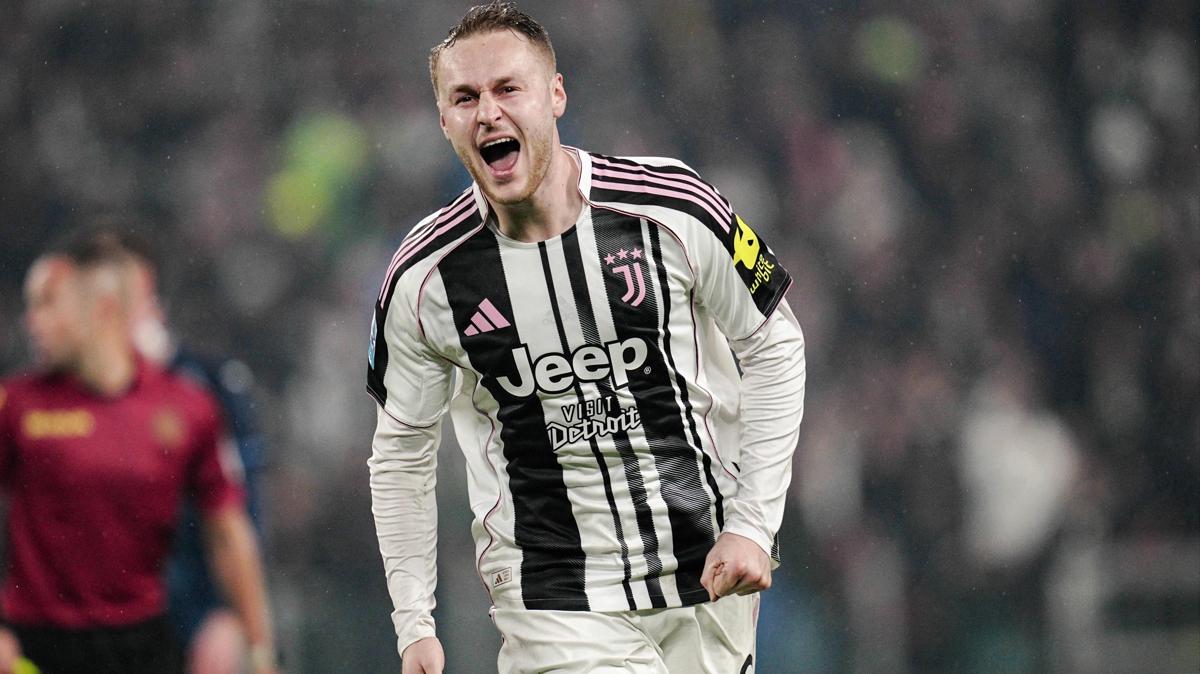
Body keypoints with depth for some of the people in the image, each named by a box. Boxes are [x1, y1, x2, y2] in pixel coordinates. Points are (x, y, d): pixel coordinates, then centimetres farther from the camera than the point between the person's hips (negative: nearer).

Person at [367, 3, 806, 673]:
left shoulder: (673, 209, -9)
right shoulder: (422, 280, -6)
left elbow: (773, 349, 3)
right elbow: (401, 455, 6)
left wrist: (753, 524, -4)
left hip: (708, 574, 1)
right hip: (552, 598, -1)